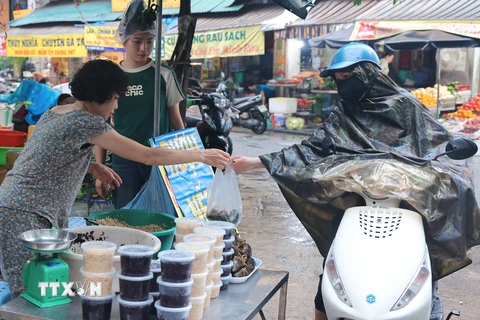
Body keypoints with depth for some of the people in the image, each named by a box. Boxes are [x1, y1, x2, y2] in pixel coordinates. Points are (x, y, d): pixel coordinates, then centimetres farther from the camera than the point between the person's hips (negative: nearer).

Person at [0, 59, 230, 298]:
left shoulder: (54, 113, 11)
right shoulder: (86, 122, -15)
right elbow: (148, 156, -16)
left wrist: (93, 167, 13)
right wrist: (203, 155, -8)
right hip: (25, 217, -10)